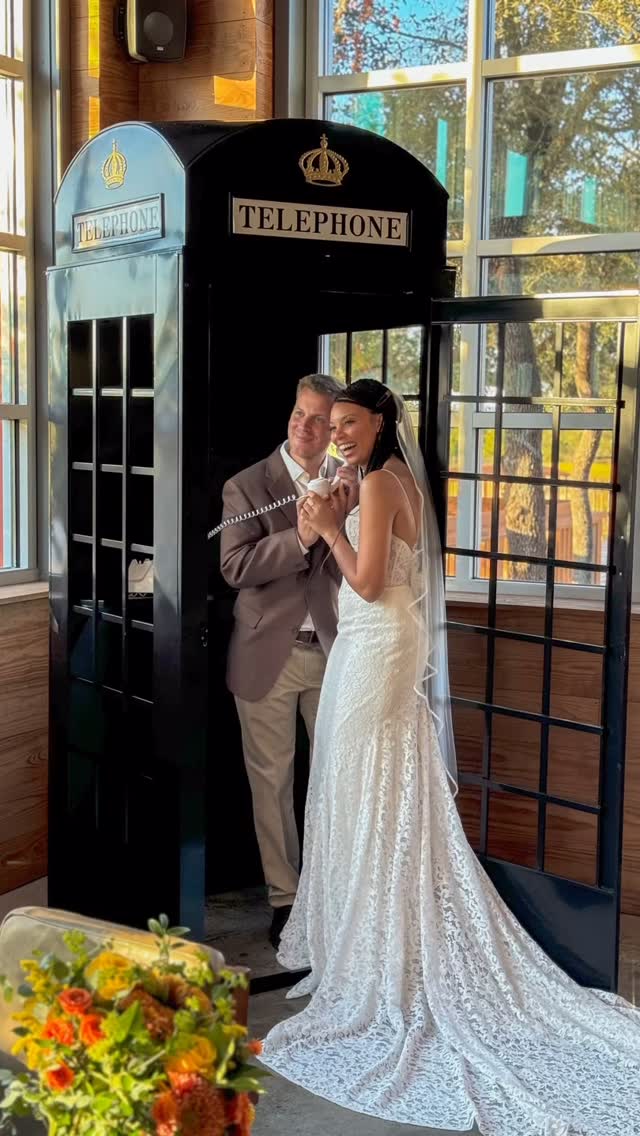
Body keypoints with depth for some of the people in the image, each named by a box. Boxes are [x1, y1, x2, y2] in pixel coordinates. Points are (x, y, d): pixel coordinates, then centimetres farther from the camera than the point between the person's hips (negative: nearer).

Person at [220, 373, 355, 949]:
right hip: (270, 654, -2)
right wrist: (299, 538, -25)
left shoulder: (351, 483, 3)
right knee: (272, 781, 6)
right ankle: (285, 897, 20)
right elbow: (235, 567, -14)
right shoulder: (247, 486, -4)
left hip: (333, 650, 2)